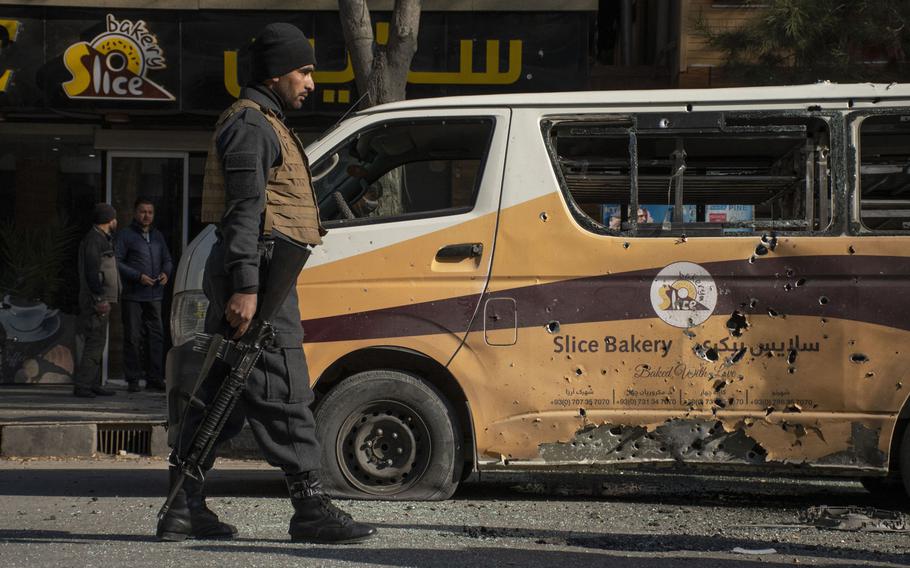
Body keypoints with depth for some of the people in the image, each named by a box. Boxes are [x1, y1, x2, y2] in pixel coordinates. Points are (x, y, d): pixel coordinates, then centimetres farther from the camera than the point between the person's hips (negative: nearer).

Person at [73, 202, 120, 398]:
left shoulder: (102, 240, 20)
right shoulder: (93, 240, -13)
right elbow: (91, 272, -20)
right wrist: (100, 299, -22)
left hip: (101, 299, 11)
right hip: (96, 300, -11)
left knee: (97, 343, 11)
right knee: (95, 342, -12)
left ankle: (94, 384, 14)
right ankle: (81, 385, -13)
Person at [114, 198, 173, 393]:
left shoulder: (158, 236, 18)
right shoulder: (125, 235, -1)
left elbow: (167, 260, 23)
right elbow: (117, 262, -7)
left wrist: (166, 273, 1)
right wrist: (138, 276, -16)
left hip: (154, 295, 5)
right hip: (132, 296, -5)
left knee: (156, 336, 2)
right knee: (133, 338, -3)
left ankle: (154, 378, 6)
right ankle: (133, 380, 1)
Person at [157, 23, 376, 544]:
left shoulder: (264, 124, 25)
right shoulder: (251, 124, -9)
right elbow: (243, 209, -18)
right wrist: (245, 286, -25)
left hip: (247, 275, 11)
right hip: (254, 271, -11)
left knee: (220, 393, 9)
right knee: (284, 392, -10)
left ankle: (185, 508, 10)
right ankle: (311, 509, -9)